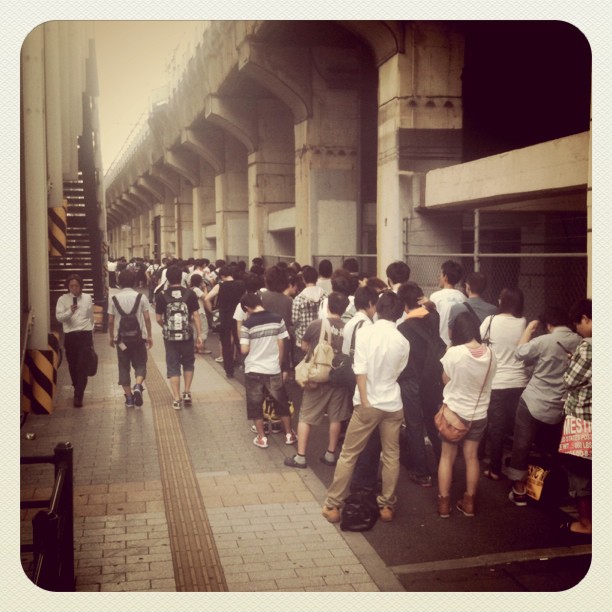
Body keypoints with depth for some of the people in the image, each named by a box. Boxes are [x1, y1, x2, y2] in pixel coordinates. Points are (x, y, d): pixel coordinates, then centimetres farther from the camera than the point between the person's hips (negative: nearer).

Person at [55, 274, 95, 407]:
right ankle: (78, 390, 33)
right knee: (72, 366, 11)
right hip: (70, 336, 1)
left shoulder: (87, 298, 6)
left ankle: (78, 396, -10)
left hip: (85, 335, -1)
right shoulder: (63, 299, 1)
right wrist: (70, 311, -27)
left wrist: (92, 336, 20)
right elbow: (58, 317, -9)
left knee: (82, 366, -9)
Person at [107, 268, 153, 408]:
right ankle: (138, 386, -17)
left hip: (121, 338, 1)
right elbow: (147, 318, -4)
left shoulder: (114, 299, 0)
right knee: (140, 364, 10)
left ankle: (129, 397, 10)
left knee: (124, 367, 10)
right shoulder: (141, 297, -3)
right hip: (138, 337, -1)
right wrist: (149, 335, 6)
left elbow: (111, 321, 0)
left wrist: (111, 337, 13)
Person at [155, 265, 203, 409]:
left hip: (170, 337, 0)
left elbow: (158, 319, -1)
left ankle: (177, 399, 6)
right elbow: (196, 316, -5)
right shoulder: (190, 294, -5)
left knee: (173, 367, 8)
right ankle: (187, 393, 16)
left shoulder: (161, 296, -5)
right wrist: (199, 335, 0)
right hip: (187, 336, 0)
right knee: (188, 364, 21)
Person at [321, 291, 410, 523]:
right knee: (391, 457, 13)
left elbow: (360, 369, -13)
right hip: (393, 404, 2)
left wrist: (365, 401, -10)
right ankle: (387, 505, 20)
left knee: (348, 455, 6)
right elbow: (399, 372, 9)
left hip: (369, 403, -2)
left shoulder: (365, 332, -9)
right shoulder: (403, 341, -1)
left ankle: (333, 505, 10)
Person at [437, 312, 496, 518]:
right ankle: (469, 502, 23)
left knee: (447, 457, 10)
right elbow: (487, 381, 7)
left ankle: (444, 502, 15)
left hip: (454, 411, -3)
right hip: (479, 414, 3)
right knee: (471, 457, 16)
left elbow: (446, 379, -5)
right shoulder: (489, 354, -7)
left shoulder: (453, 353, -20)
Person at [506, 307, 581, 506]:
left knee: (522, 447, 7)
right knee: (552, 450, 20)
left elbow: (519, 353, 1)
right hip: (560, 409, 4)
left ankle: (519, 491, 12)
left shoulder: (543, 341, -15)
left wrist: (529, 329, 9)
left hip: (533, 404, -4)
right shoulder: (581, 344, -4)